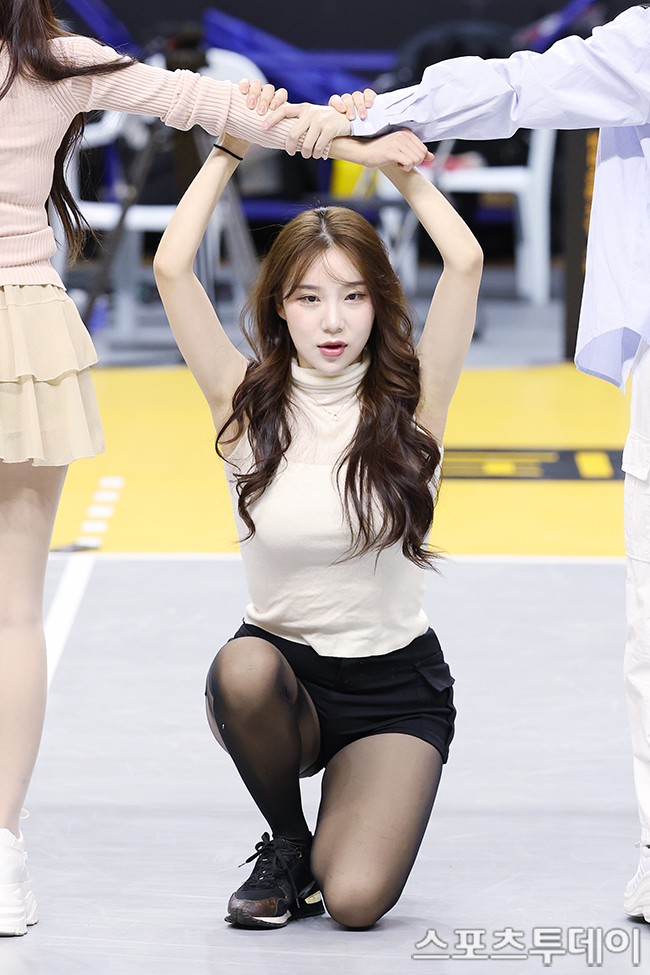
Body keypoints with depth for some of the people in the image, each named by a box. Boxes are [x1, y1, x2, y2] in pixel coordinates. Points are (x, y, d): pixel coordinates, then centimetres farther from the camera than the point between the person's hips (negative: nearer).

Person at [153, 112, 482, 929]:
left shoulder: (409, 407, -6)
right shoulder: (247, 406, -4)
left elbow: (466, 263, -17)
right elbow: (171, 270, -13)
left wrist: (401, 167, -9)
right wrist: (228, 150, -7)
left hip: (394, 685, -1)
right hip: (282, 680, 2)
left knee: (355, 900, -22)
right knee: (243, 668, -36)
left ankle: (353, 821, 18)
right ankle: (287, 845, -5)